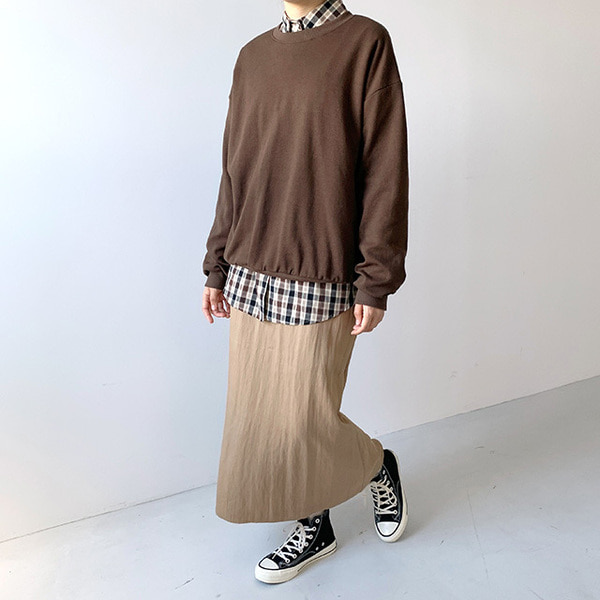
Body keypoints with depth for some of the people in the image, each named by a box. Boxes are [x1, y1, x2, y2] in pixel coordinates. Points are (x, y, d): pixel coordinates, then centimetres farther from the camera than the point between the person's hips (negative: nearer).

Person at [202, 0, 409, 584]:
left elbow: (384, 171, -8)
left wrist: (376, 281, -11)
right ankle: (313, 527, 33)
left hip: (319, 283, -6)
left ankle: (379, 465, 32)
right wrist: (217, 267, 13)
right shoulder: (253, 56, 14)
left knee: (304, 422, 0)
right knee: (257, 417, 11)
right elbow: (234, 174, 14)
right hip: (250, 277, 6)